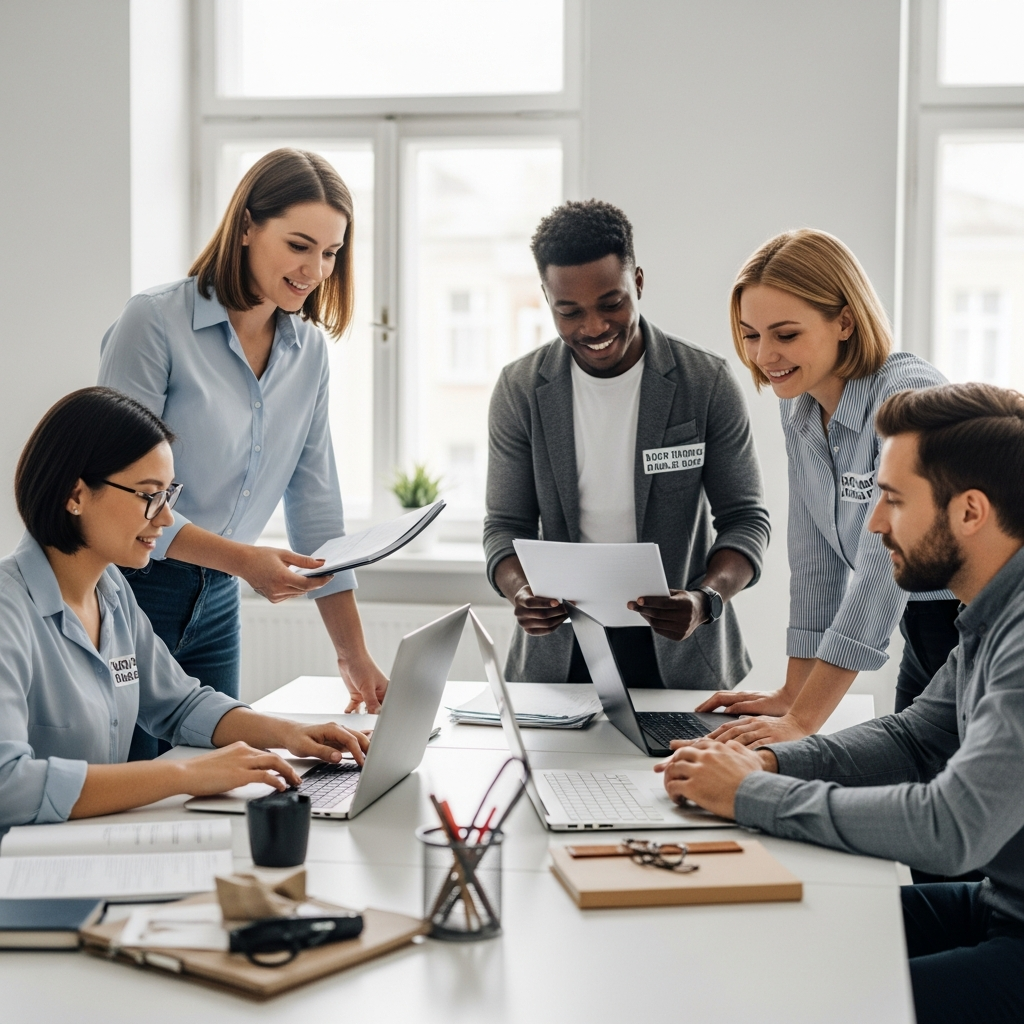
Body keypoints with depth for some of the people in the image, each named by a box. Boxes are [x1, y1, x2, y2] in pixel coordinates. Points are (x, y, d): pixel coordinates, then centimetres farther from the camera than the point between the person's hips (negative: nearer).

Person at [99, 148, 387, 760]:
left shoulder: (308, 349, 4)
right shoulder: (156, 321, -14)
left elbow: (315, 505, 5)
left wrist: (355, 656, 2)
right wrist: (244, 559, -25)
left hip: (216, 605, 6)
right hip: (127, 592, -6)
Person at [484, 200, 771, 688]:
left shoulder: (707, 382, -5)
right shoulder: (520, 389, -1)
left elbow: (746, 517, -1)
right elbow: (506, 524, 3)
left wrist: (707, 600, -20)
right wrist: (521, 591, -19)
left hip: (679, 646, -1)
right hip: (558, 650, 1)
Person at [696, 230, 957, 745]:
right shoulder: (797, 406, 1)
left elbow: (886, 566, -29)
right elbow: (814, 557, 4)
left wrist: (804, 721, -30)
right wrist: (792, 694, -1)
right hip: (923, 632, 7)